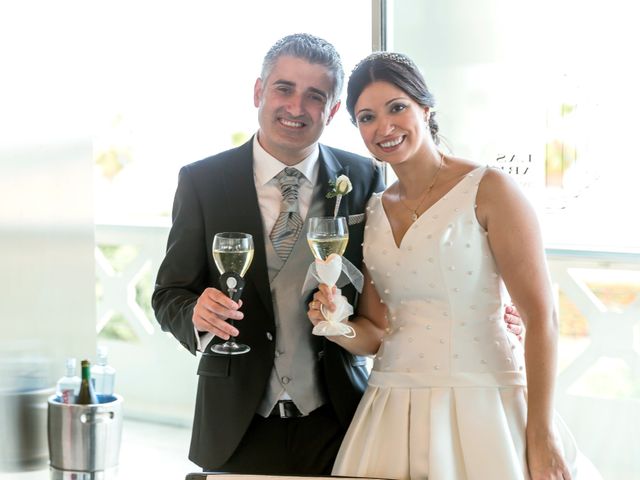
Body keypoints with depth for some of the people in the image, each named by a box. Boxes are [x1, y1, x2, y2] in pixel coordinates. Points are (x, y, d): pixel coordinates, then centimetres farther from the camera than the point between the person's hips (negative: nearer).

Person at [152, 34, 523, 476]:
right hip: (240, 428, 0)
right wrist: (198, 315, -23)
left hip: (336, 423, 1)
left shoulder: (364, 179, 0)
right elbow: (170, 294, 0)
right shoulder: (203, 182, -3)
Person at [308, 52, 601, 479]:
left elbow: (541, 316, -11)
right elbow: (374, 335, 14)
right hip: (394, 408, 5)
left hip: (482, 405, -5)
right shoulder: (374, 212, 10)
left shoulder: (489, 189, -7)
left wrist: (541, 436, -16)